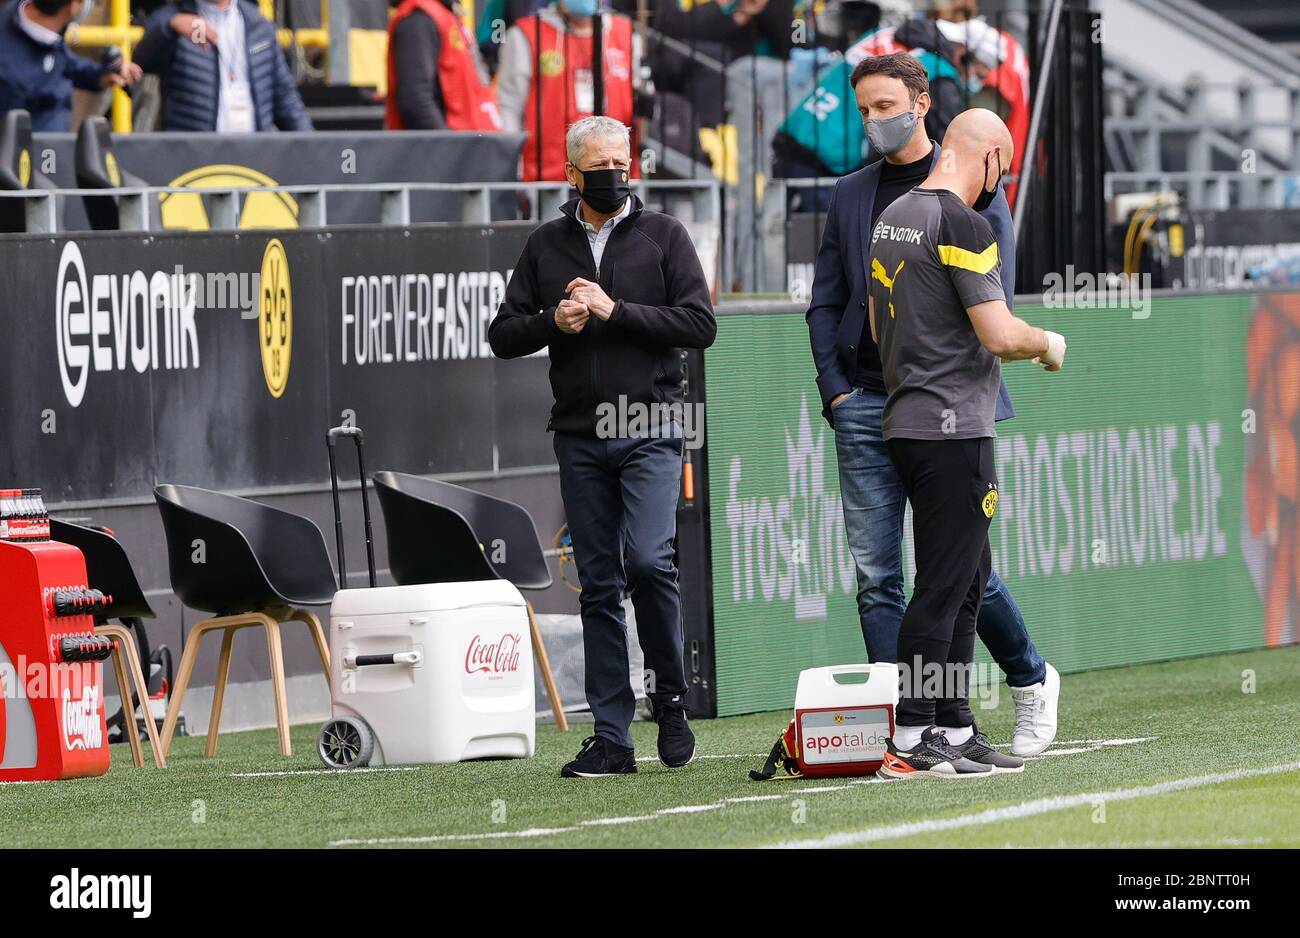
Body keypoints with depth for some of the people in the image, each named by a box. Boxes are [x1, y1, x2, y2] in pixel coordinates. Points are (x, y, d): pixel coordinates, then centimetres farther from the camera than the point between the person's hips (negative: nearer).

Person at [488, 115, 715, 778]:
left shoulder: (662, 236, 4)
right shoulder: (546, 246, 12)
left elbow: (700, 325, -5)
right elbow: (503, 335, 10)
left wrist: (616, 311, -12)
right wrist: (554, 322, -9)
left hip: (650, 431, -3)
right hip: (580, 437, 3)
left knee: (648, 560, -20)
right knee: (598, 585, 3)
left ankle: (670, 698, 0)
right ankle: (612, 737, 5)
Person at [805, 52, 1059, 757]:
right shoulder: (850, 195, 15)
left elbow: (993, 305, -2)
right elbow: (825, 303, 16)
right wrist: (835, 388, 3)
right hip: (865, 407, 4)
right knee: (875, 575, -2)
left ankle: (1032, 681, 19)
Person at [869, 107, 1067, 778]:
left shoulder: (892, 219, 14)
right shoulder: (963, 224, -14)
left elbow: (881, 326, 24)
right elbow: (999, 333, -18)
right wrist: (1047, 345, 1)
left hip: (904, 421, 9)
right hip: (954, 429, -9)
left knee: (968, 578, 15)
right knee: (944, 584, -7)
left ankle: (955, 730, 16)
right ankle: (910, 743, -8)